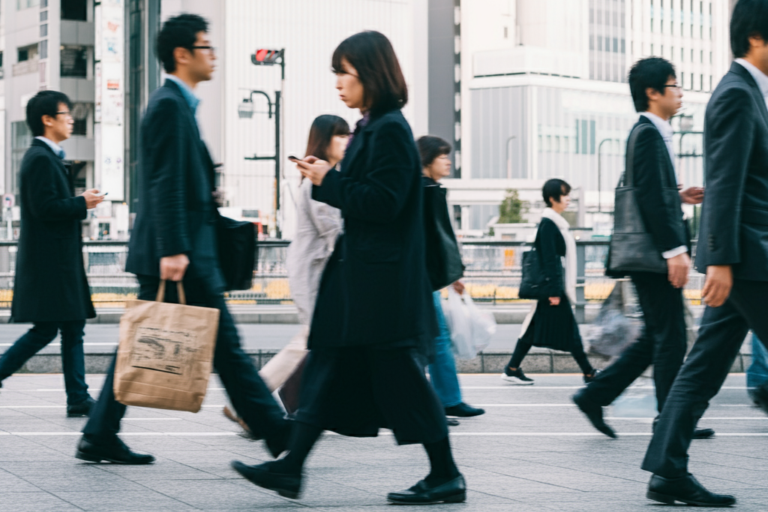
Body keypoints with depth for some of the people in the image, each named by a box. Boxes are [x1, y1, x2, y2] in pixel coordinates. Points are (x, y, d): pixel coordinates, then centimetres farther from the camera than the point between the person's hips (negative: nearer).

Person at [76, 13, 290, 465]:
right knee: (225, 345, -4)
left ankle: (100, 437, 11)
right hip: (183, 255, -10)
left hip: (176, 252, 10)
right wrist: (172, 250, -25)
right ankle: (277, 434, 1)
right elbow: (165, 184, -20)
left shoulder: (176, 104, 19)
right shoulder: (170, 105, -12)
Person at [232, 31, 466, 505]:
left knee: (400, 375, -3)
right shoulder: (371, 128, 14)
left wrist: (328, 181, -13)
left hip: (384, 279, -10)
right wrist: (327, 177, 5)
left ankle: (446, 476, 8)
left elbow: (382, 202, -22)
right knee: (329, 367, 7)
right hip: (357, 271, 10)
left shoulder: (390, 129, -15)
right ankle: (291, 468, 9)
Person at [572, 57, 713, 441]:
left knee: (655, 338, 13)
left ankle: (595, 396, 15)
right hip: (654, 254, -10)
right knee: (670, 338, -3)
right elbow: (651, 197, -21)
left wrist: (680, 197, 11)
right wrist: (674, 250, -22)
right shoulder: (648, 134, -13)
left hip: (651, 255, 10)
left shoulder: (650, 133, 18)